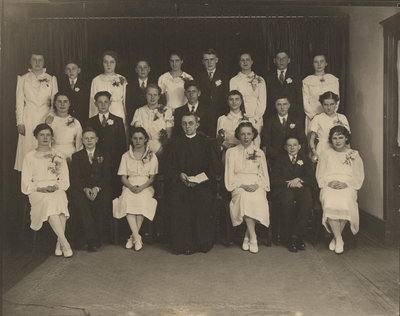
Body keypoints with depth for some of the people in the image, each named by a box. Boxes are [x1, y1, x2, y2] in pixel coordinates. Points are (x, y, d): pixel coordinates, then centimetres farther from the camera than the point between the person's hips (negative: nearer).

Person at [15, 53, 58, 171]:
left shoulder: (51, 79, 11)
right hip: (28, 119, 0)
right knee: (28, 147, -3)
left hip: (46, 118, 0)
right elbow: (19, 102, 6)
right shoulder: (23, 79, 9)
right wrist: (20, 122, -3)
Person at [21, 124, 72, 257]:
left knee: (60, 200, -35)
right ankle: (64, 242, -41)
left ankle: (59, 243, -34)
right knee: (48, 202, -36)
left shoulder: (58, 156, 19)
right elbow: (26, 185, 8)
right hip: (37, 192, -1)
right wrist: (41, 188, -10)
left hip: (57, 190, 1)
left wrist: (56, 186, -8)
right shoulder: (29, 157, 15)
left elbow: (65, 180, 13)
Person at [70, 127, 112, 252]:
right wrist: (85, 189, -15)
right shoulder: (77, 156, 16)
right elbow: (75, 178, 4)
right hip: (82, 188, 0)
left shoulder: (104, 155, 16)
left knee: (102, 200, -34)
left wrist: (97, 188, -15)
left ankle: (98, 239, -22)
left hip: (101, 188, 0)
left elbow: (107, 177, 5)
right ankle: (91, 240, -32)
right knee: (79, 199, -33)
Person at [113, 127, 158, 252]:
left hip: (146, 186, -1)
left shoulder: (152, 156, 10)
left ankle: (133, 237, -26)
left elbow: (152, 177, 3)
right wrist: (131, 186, -12)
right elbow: (123, 177, 8)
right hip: (129, 185, 1)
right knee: (127, 199, -32)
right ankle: (137, 238, -33)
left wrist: (142, 187, -15)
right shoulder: (126, 156, 15)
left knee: (142, 199, -35)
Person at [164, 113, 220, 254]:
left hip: (202, 183, 0)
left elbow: (214, 167, 4)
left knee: (204, 200, -30)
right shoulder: (175, 143, 17)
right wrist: (179, 175, -11)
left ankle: (203, 243, -16)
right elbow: (168, 166, 10)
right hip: (179, 183, 1)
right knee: (176, 200, -29)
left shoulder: (206, 143, 14)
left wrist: (197, 179, -10)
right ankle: (182, 243, -19)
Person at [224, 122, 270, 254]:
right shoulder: (231, 152, 12)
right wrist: (243, 185, -11)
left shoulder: (259, 153, 17)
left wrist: (257, 185, -8)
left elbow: (264, 175, 14)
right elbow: (230, 177, 6)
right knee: (244, 197, -36)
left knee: (258, 199, -33)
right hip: (238, 186, -1)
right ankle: (253, 237, -29)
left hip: (256, 187, 1)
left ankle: (247, 237, -21)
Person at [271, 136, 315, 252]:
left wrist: (299, 180, -12)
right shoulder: (280, 159, 17)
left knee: (307, 201, -34)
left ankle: (295, 235, -24)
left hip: (301, 188, 2)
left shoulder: (305, 159, 21)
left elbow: (311, 180, 7)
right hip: (283, 189, -1)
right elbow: (274, 180, 4)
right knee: (287, 201, -37)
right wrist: (289, 182, -11)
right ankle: (288, 237, -20)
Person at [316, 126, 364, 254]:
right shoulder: (326, 154, 19)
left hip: (348, 187, 0)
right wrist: (329, 182, -8)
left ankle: (336, 238, -13)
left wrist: (345, 183, -8)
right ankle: (339, 239, -19)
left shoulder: (354, 154, 17)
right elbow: (320, 175, 12)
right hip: (329, 186, 1)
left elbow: (359, 176, 10)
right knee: (330, 204, -33)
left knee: (345, 204, -33)